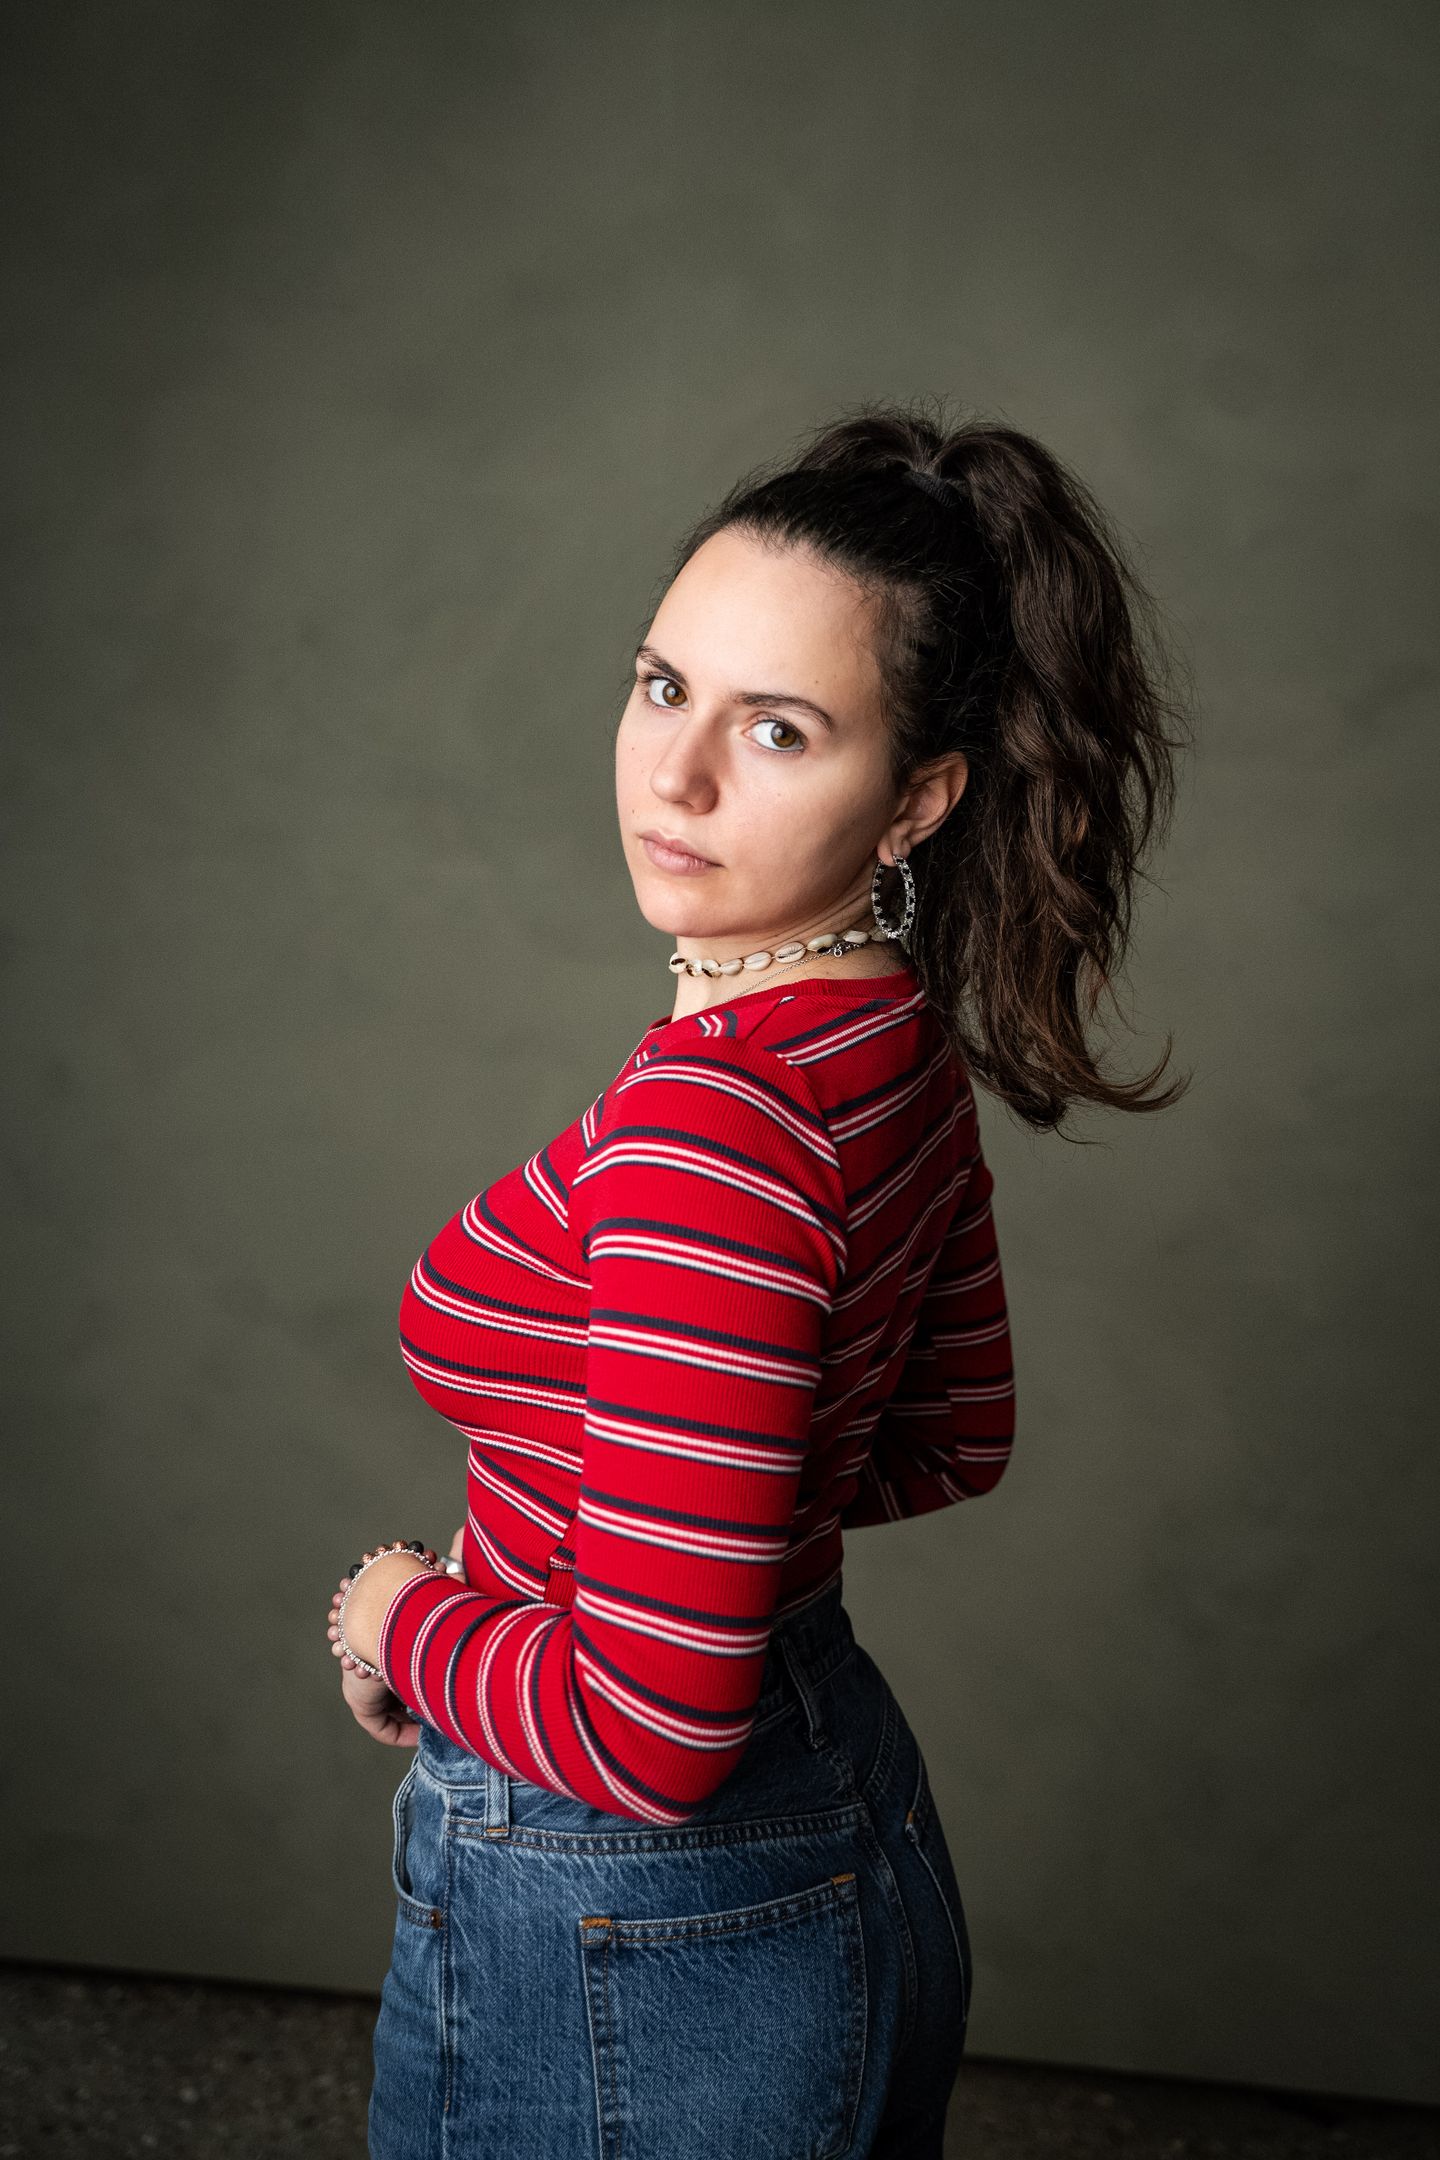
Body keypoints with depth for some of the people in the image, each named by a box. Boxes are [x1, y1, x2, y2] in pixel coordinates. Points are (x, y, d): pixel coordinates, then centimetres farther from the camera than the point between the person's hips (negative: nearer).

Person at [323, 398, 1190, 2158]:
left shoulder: (706, 1122, -30)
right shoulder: (899, 1039, -2)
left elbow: (648, 1730, -30)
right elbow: (952, 1440, 12)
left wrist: (403, 1619, -11)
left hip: (627, 1947, -8)